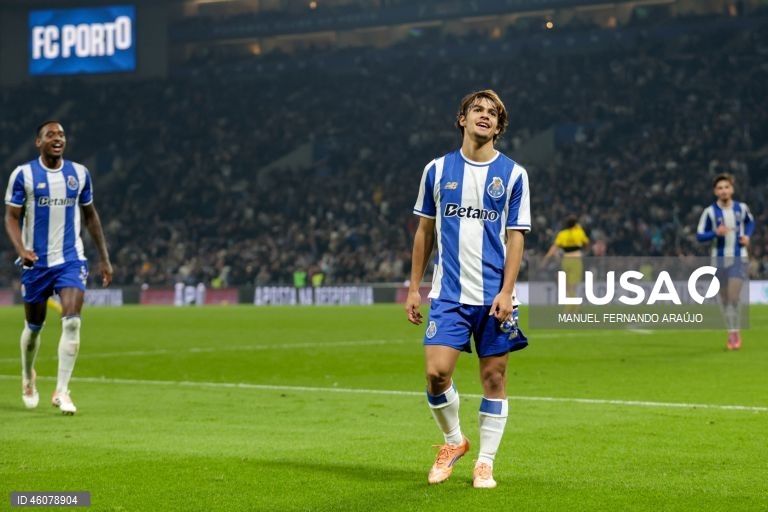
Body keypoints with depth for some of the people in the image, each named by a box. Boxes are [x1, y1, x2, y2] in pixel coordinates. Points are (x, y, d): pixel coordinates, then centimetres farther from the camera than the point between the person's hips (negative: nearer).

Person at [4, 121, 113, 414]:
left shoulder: (79, 173, 4)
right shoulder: (23, 175, -4)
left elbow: (90, 215, 15)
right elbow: (11, 217, -4)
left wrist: (104, 258, 13)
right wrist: (21, 250, -22)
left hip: (71, 259, 1)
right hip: (36, 262, -1)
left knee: (72, 321, -17)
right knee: (34, 325, 11)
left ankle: (62, 391, -14)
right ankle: (28, 378, 39)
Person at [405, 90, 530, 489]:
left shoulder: (513, 174, 2)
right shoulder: (437, 169, 6)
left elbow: (515, 237, 0)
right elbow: (424, 231, 11)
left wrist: (506, 292, -11)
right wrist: (414, 287, 7)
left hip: (494, 297, 0)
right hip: (448, 293, 1)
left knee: (494, 377, 2)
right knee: (436, 371, -10)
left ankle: (486, 462, 13)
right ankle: (453, 441, 15)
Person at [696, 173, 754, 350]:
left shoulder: (741, 208, -1)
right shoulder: (710, 212, -7)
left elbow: (750, 222, 20)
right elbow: (700, 236, -5)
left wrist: (747, 236, 2)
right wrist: (716, 233, -22)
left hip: (739, 258, -1)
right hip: (719, 259, 1)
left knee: (734, 296, -15)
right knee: (724, 298, 8)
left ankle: (736, 332, -2)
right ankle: (731, 333, 22)